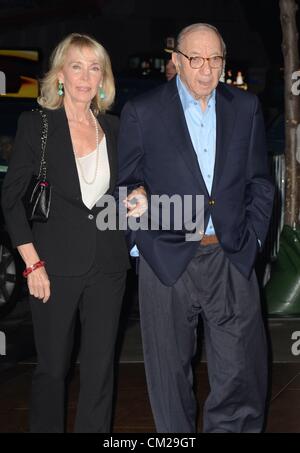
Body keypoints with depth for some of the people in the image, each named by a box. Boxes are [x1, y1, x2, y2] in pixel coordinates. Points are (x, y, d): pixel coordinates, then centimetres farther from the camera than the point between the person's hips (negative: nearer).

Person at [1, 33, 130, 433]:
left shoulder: (114, 129, 9)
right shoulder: (35, 125, -3)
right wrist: (33, 264, -9)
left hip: (108, 263, 3)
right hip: (57, 264, -3)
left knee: (100, 367, 7)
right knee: (53, 366, 6)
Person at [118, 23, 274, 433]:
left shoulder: (246, 108, 8)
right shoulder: (142, 112, 1)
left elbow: (259, 182, 11)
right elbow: (127, 183, 6)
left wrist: (253, 238, 3)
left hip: (232, 258, 2)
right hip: (168, 259, -1)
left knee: (243, 376, 2)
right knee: (171, 374, 8)